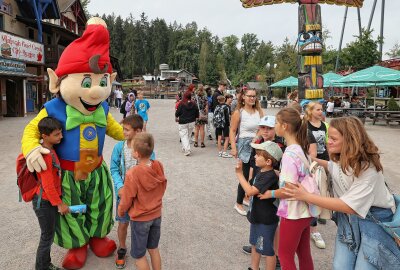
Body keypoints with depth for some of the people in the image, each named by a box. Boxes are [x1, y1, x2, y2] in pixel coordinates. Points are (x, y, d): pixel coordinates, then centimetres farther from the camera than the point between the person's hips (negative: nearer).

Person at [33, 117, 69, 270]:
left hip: (50, 200, 9)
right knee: (47, 237, 7)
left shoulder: (50, 149, 2)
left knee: (49, 235, 21)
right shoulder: (45, 155, -26)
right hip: (44, 202, -9)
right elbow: (48, 185, -24)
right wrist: (60, 204, -17)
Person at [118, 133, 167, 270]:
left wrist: (120, 211, 5)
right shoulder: (159, 166, -13)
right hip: (157, 215, 5)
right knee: (154, 249, 23)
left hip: (140, 219, -5)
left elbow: (127, 199, -14)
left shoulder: (132, 174, -28)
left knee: (139, 255, 15)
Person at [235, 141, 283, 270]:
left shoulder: (270, 176, -27)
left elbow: (250, 191, -34)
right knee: (255, 244, 24)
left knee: (267, 250, 7)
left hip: (266, 220, -9)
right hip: (257, 217, 10)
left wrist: (239, 174, -30)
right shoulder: (261, 172, 1)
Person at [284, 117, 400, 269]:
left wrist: (306, 197, -29)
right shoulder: (341, 158, -2)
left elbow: (350, 207, -28)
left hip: (374, 221, -6)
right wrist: (313, 160, 6)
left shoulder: (368, 168, -24)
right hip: (348, 218, 6)